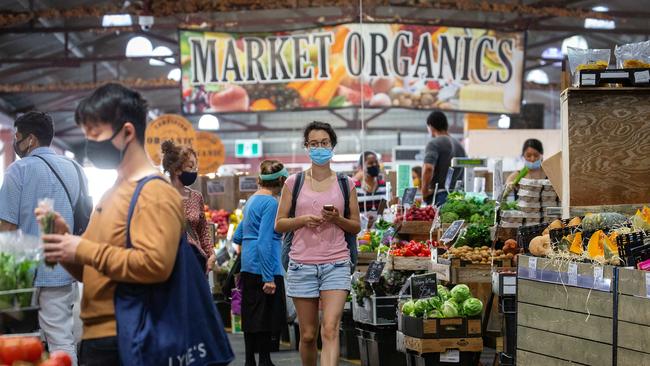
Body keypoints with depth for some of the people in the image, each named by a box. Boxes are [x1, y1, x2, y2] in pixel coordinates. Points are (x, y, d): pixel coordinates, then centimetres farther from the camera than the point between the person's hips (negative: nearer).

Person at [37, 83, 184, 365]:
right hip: (97, 337, 9)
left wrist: (83, 249, -18)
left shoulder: (155, 193, -11)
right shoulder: (113, 193, 18)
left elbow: (155, 264, -25)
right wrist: (64, 238, 3)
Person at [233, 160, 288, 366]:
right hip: (265, 268, -9)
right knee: (267, 318, -4)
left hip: (248, 267, 9)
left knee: (251, 316, 14)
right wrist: (269, 278, -22)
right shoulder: (271, 203, -14)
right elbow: (264, 242, -20)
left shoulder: (252, 200, 14)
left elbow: (237, 237, 20)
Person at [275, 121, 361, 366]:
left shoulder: (345, 184, 8)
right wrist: (302, 220, -11)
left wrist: (337, 219, -9)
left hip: (336, 264, -1)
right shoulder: (294, 183, 6)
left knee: (330, 330, -15)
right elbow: (279, 225, 7)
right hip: (302, 264, 1)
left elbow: (356, 227, 11)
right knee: (308, 334, 6)